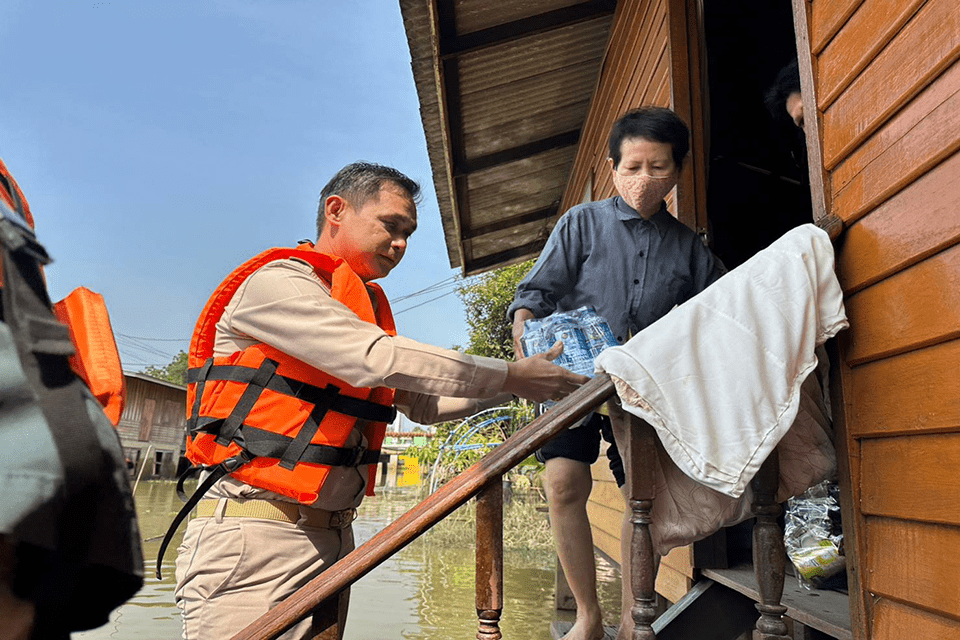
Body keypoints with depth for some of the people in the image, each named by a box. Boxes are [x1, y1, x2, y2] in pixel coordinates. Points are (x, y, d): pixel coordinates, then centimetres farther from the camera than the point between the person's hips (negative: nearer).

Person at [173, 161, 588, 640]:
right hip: (253, 536, -8)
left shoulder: (364, 310, 16)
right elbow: (381, 360, -22)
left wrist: (516, 386, 5)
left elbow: (423, 404, 18)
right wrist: (511, 375, -15)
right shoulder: (278, 282, -10)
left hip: (333, 538, 8)